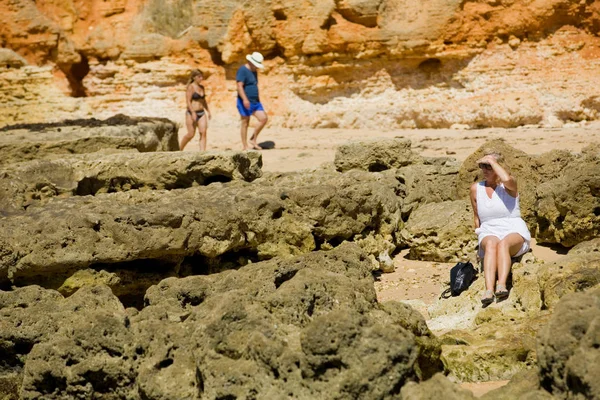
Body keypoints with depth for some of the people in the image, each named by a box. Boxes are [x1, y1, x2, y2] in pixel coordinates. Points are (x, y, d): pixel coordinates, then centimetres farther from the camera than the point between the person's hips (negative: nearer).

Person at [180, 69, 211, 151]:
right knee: (191, 134, -1)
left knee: (203, 132, -10)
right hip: (192, 113, -6)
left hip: (201, 113, 6)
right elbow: (188, 101, -16)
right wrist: (193, 113, -24)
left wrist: (208, 111, 21)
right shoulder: (190, 87, -10)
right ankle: (179, 149, 21)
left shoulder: (202, 87, 12)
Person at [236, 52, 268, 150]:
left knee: (264, 118, -1)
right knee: (245, 123, -2)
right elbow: (239, 86, -22)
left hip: (255, 102, 8)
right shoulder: (242, 70, -12)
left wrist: (258, 100, 26)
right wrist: (245, 99, -32)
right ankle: (245, 146, 5)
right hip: (245, 102, -8)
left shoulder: (254, 72, 16)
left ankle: (253, 140, 9)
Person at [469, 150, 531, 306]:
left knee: (503, 243, -38)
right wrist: (480, 236, 12)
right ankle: (489, 290, -57)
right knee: (491, 244, -36)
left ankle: (502, 285, -57)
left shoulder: (508, 186, 0)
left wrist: (491, 160, -14)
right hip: (489, 233, 2)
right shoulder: (476, 188, 11)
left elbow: (507, 179, -27)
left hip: (514, 232, -2)